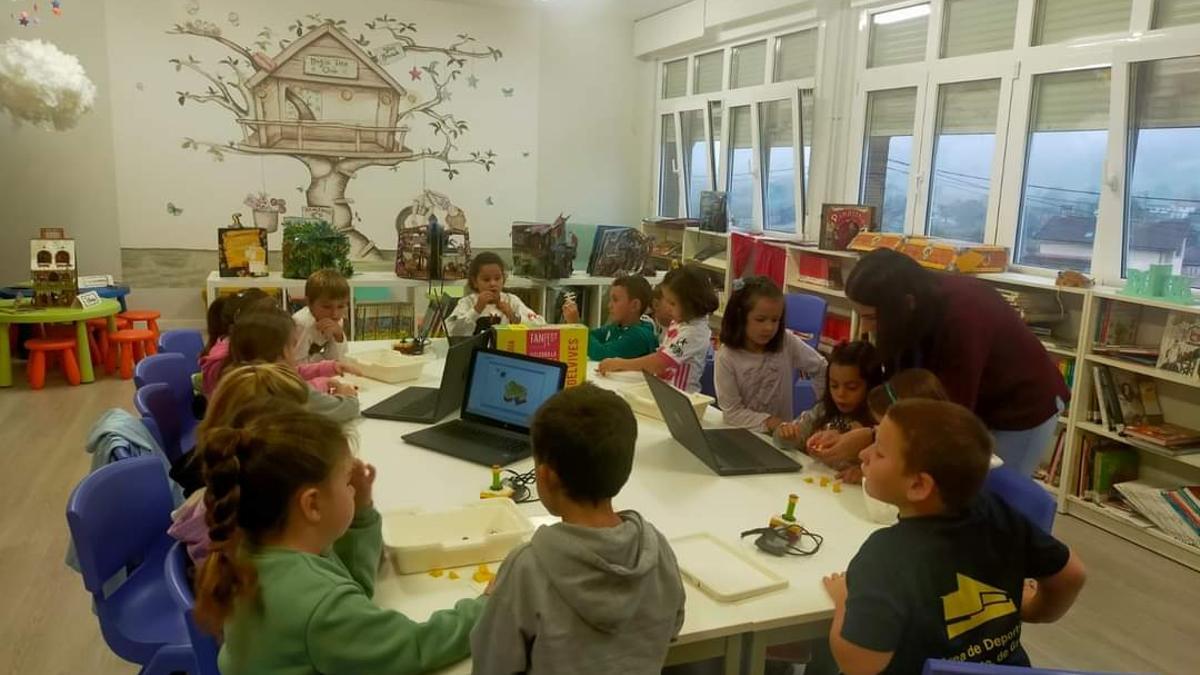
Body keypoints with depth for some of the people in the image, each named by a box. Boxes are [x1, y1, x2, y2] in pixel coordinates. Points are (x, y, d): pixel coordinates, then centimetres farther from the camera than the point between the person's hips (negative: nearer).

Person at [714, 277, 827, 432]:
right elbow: (732, 412, -12)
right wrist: (769, 422, -22)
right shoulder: (726, 357, -12)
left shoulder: (787, 343, -7)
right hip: (742, 436, -1)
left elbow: (822, 370, 6)